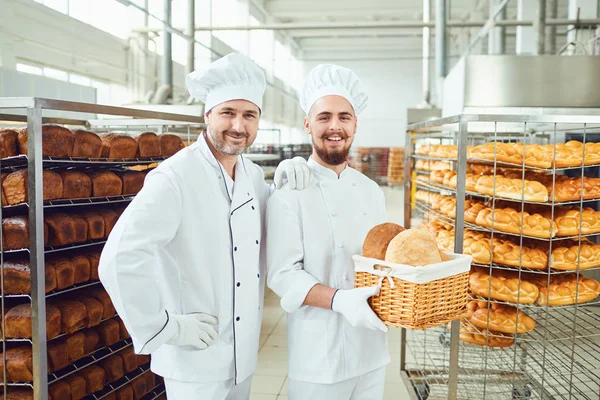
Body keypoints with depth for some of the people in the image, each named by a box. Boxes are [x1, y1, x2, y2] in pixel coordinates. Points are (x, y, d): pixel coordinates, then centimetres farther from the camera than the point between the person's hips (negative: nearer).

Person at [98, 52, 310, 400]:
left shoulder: (253, 174, 3)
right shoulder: (176, 178, -22)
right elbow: (119, 260, -29)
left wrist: (287, 175, 0)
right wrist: (166, 327, -21)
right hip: (195, 360, -7)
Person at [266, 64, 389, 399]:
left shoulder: (372, 192, 7)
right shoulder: (290, 194, -11)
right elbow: (283, 274, -16)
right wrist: (338, 300, -29)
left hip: (373, 350, 5)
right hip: (318, 355, -5)